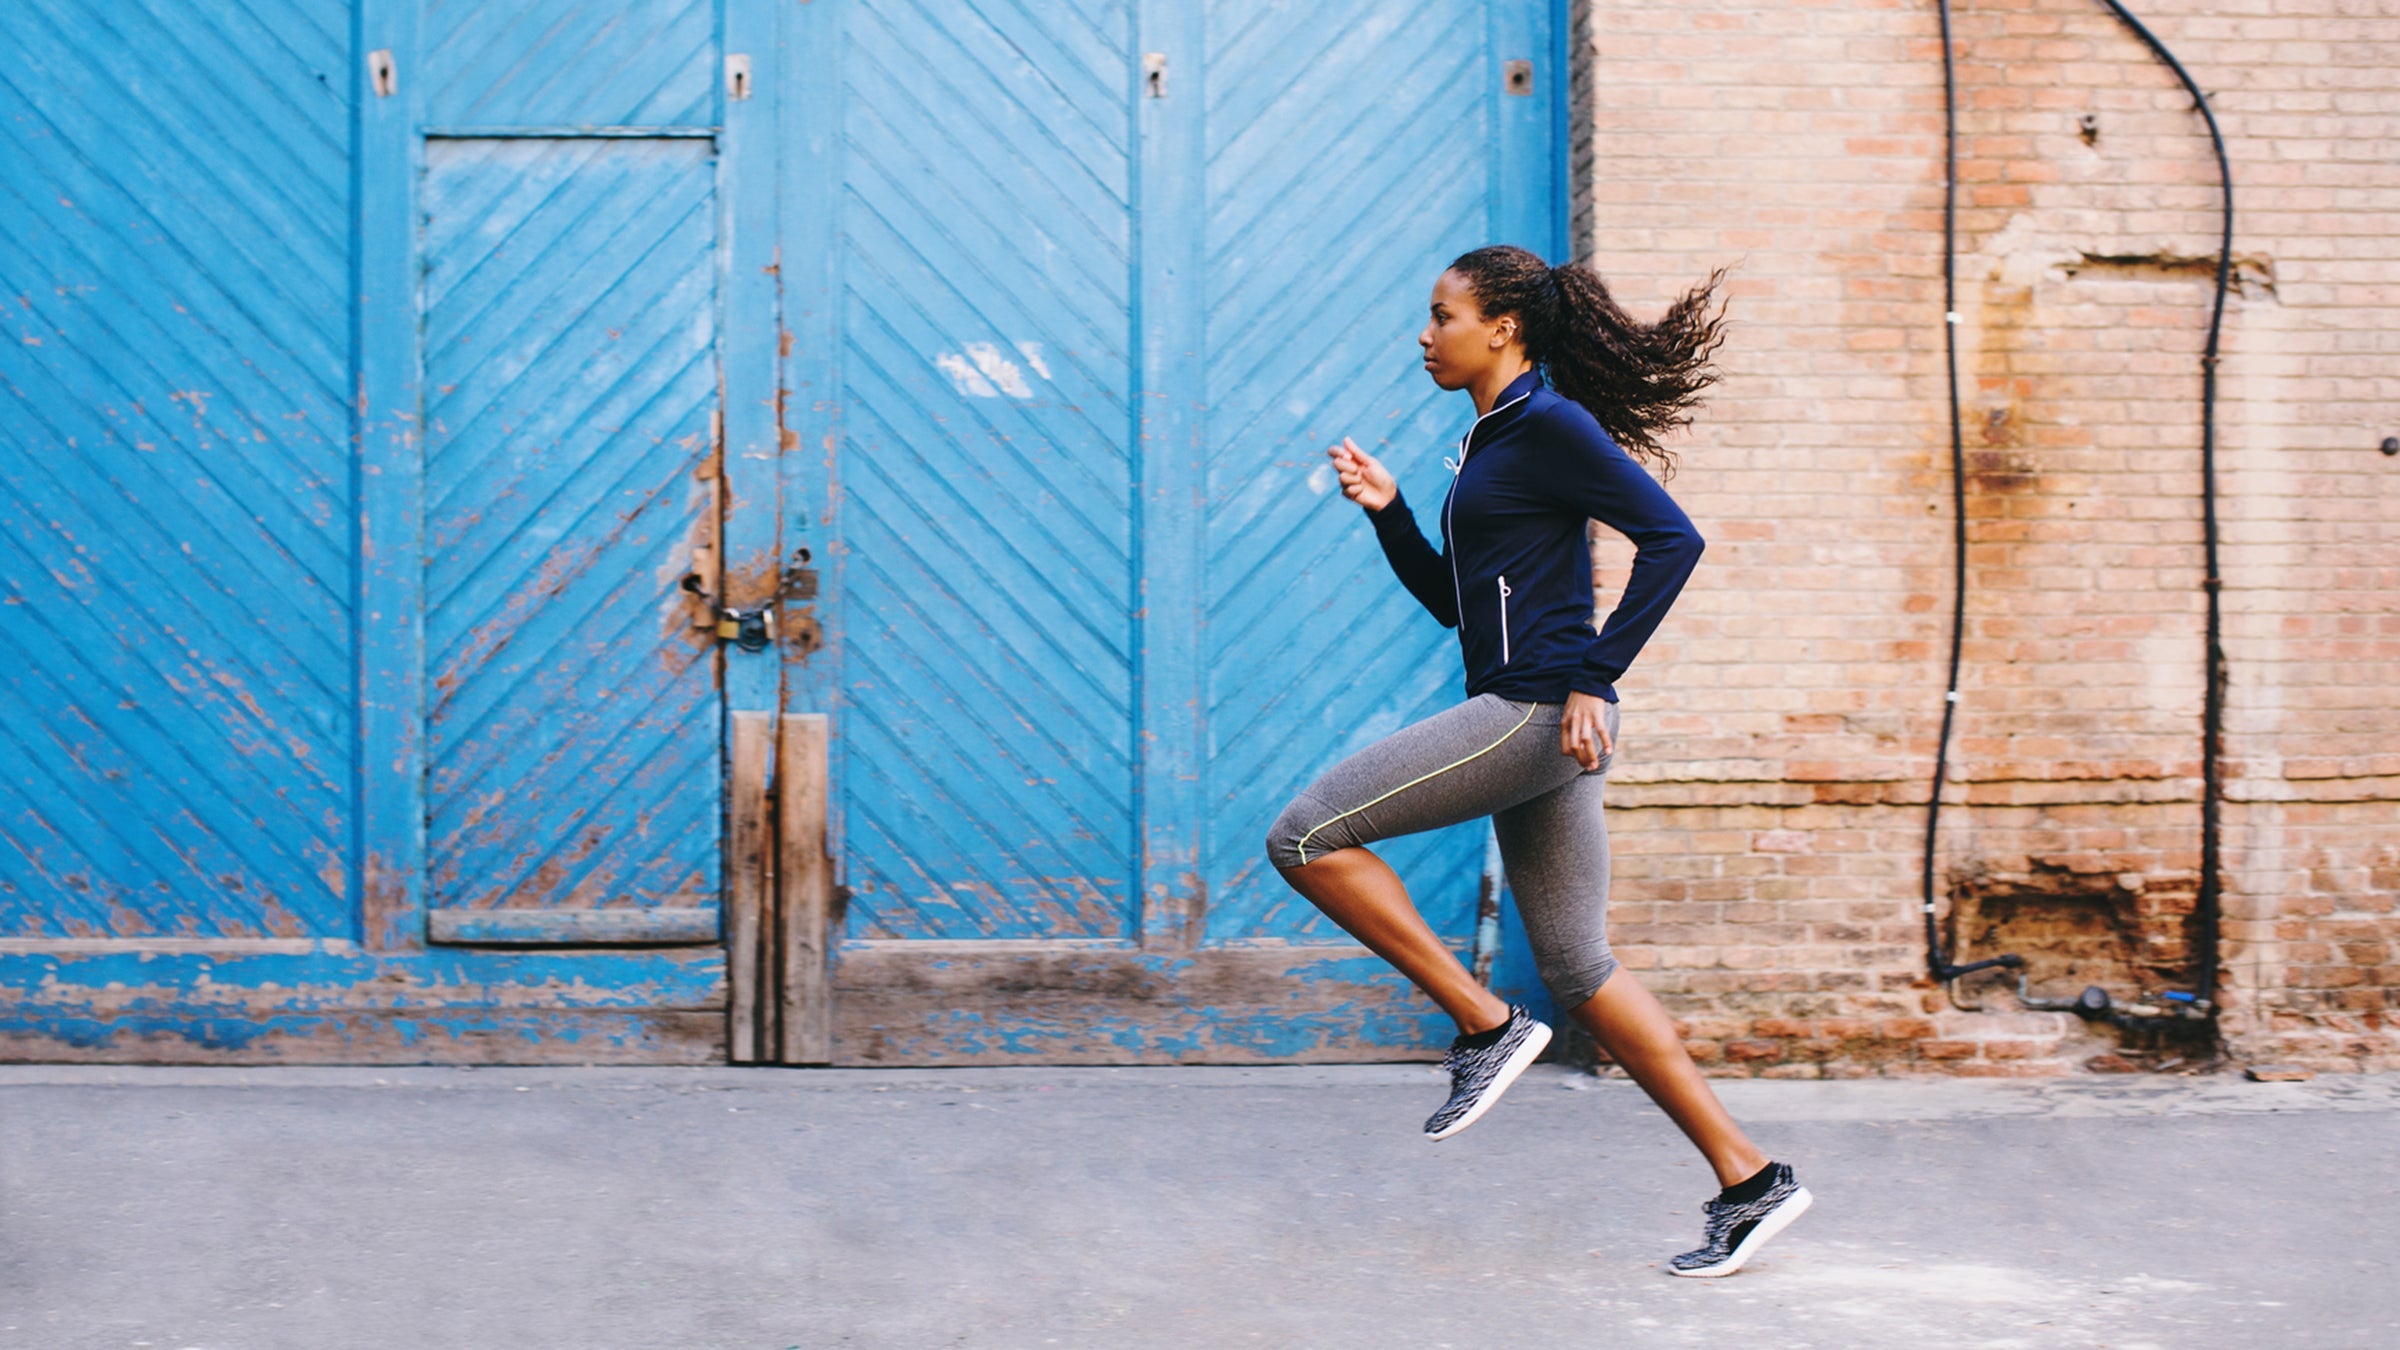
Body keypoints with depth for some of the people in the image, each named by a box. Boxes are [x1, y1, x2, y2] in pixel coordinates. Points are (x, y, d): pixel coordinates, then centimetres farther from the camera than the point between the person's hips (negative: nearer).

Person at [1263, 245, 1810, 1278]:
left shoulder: (1549, 424, -8)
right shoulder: (1490, 440, 20)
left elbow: (1673, 538, -16)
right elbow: (1448, 601, 25)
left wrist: (1594, 678, -18)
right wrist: (1386, 508, 12)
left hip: (1539, 711, -10)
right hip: (1517, 719, 10)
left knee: (1305, 837, -10)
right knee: (1578, 968, 10)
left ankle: (1485, 1024, -4)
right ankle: (1750, 1182, 12)